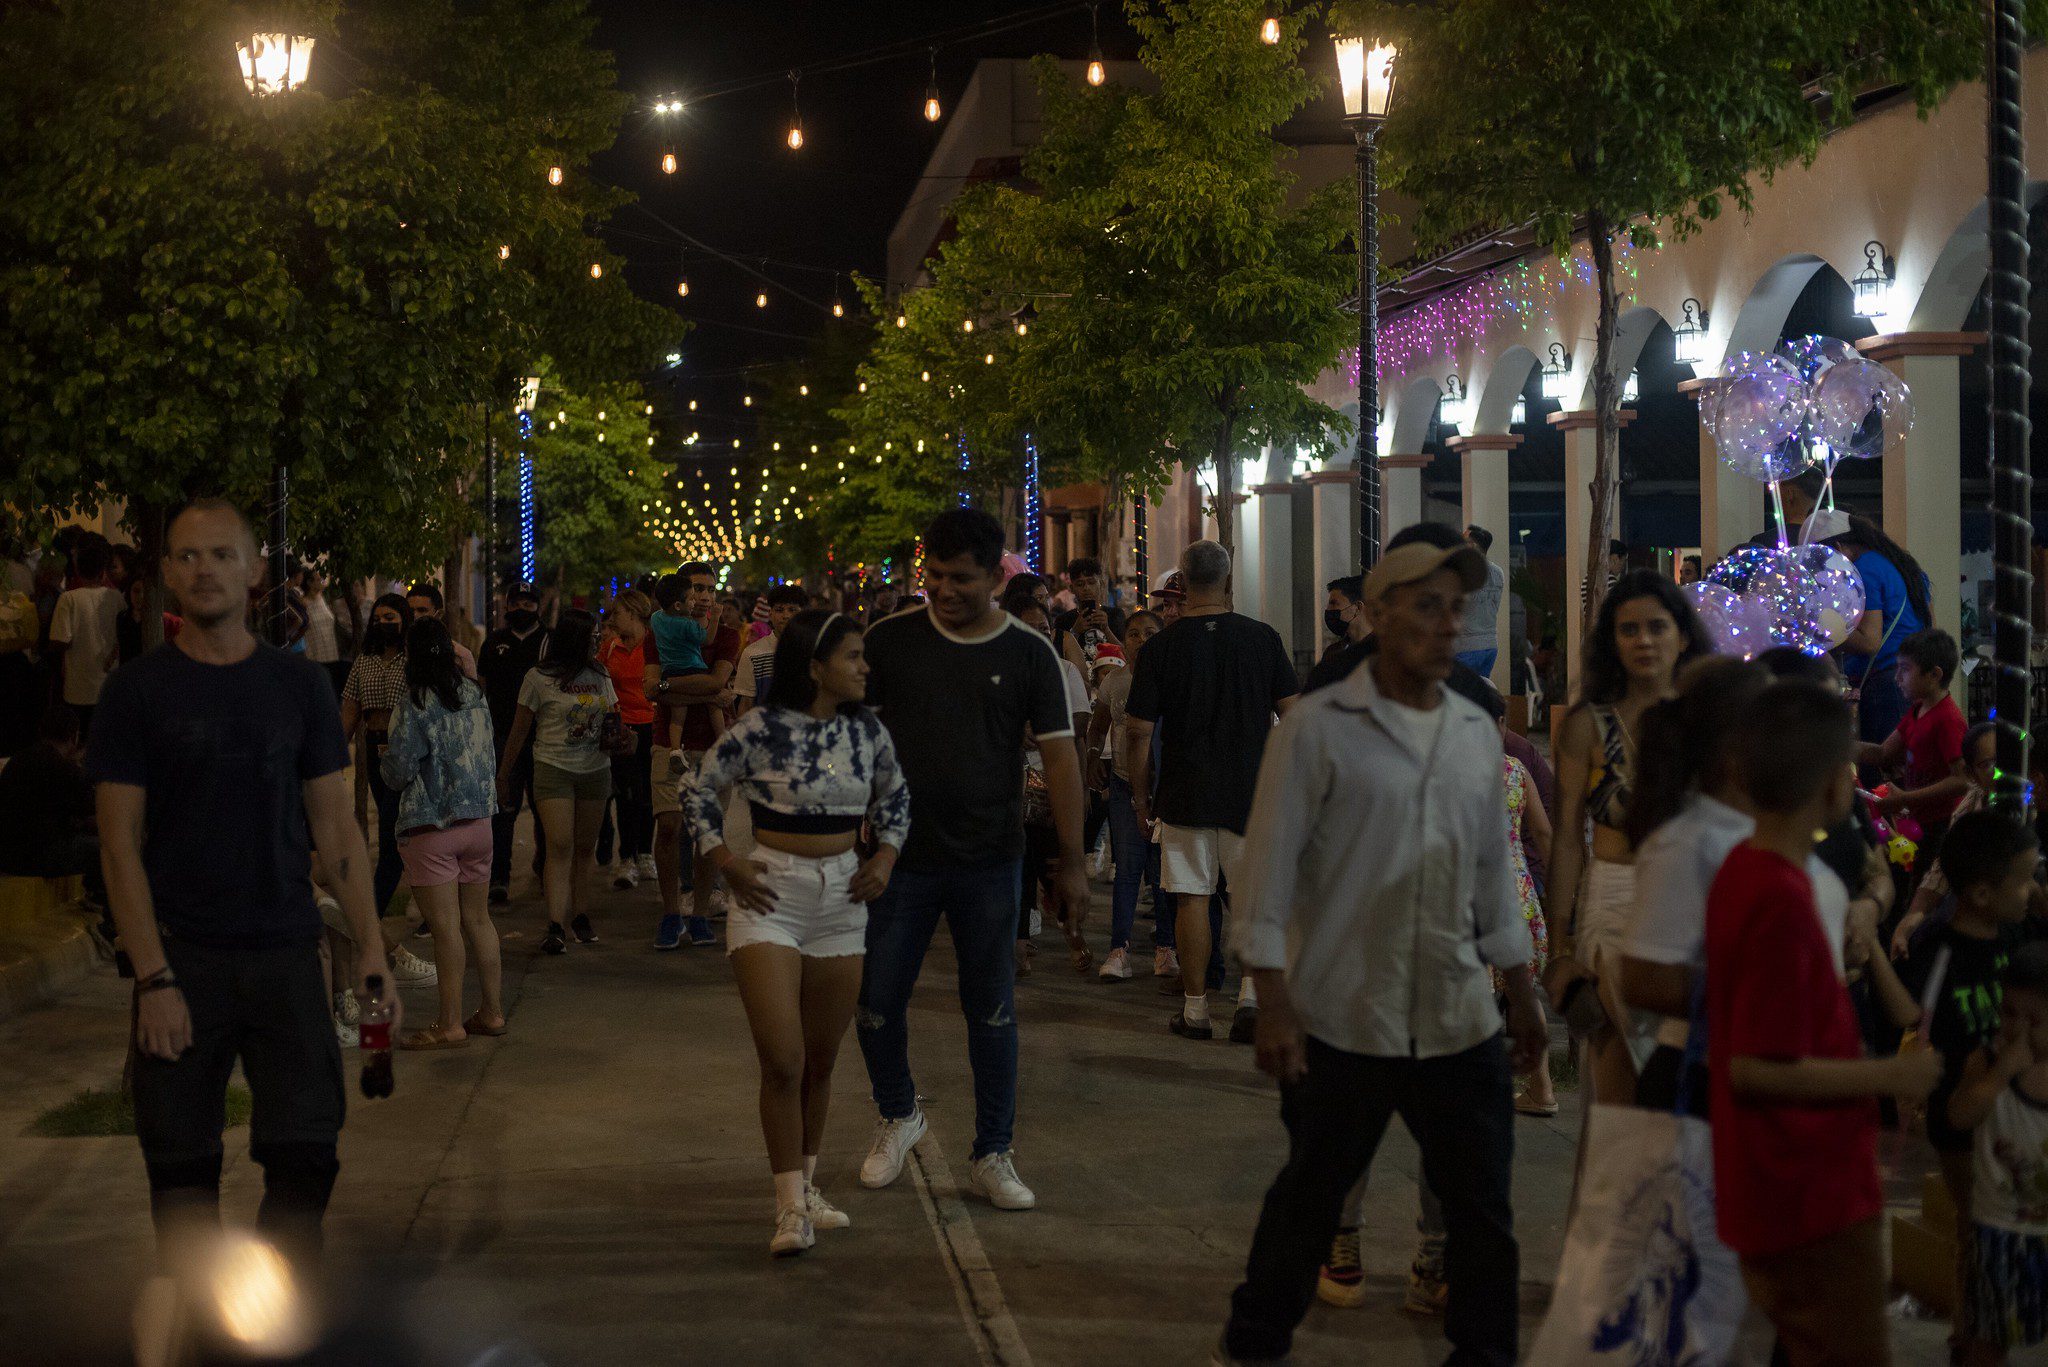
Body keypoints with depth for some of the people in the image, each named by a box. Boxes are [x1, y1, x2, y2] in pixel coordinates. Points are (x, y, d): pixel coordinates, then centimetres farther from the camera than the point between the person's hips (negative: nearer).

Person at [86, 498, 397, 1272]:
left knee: (305, 1152, -2)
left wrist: (371, 948, 0)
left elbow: (335, 826, 9)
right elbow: (120, 845, -3)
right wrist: (152, 978, -11)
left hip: (285, 954, 2)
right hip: (183, 960, -1)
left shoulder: (298, 685, 7)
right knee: (182, 1165, 4)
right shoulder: (138, 692, 0)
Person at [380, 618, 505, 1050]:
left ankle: (451, 1024, 0)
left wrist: (387, 758, 7)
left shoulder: (414, 704, -13)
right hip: (478, 819, 6)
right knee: (478, 919, 14)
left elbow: (397, 774, -12)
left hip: (431, 827, -6)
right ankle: (492, 1011, 20)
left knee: (445, 926, -4)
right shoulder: (474, 695, 5)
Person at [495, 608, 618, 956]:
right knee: (560, 847, -13)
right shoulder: (539, 678, -5)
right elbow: (519, 731, 2)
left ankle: (580, 916, 17)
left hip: (595, 770, 5)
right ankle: (555, 928, -16)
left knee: (585, 848, 8)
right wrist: (503, 776, 7)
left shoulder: (599, 676, 10)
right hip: (554, 769, -5)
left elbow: (612, 719, 20)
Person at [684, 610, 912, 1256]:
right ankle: (791, 1208, -3)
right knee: (782, 1061, -10)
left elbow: (895, 796, 19)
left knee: (821, 1061, 12)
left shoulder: (867, 731, 4)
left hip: (842, 898, 5)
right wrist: (726, 861, -9)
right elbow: (699, 792, -2)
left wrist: (886, 855, 5)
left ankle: (807, 1185, 28)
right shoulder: (762, 729, -11)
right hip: (771, 897, -5)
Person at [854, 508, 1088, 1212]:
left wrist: (1072, 862, -4)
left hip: (989, 862, 0)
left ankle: (992, 1156, 18)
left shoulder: (1028, 653, -2)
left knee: (993, 1013, 6)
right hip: (901, 857, 1)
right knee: (876, 1005, 5)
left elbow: (1059, 756, -1)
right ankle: (898, 1114, 32)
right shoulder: (889, 640, -2)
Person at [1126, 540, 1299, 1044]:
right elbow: (1293, 713, 1)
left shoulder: (1161, 647, -5)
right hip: (1251, 790, 1)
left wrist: (1140, 794, 7)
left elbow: (1138, 731, -5)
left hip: (1185, 792, -1)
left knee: (1193, 896, 6)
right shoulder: (1262, 638, -2)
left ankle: (1196, 1009, 10)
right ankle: (1251, 994, -4)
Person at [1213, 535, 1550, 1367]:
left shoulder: (1478, 734, 9)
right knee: (1309, 1200, 10)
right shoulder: (1318, 729, -7)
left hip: (1460, 1022, 4)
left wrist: (1520, 992, 17)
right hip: (1342, 1020, -4)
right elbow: (1268, 867, -8)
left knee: (1483, 1208, 8)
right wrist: (1273, 1004, -13)